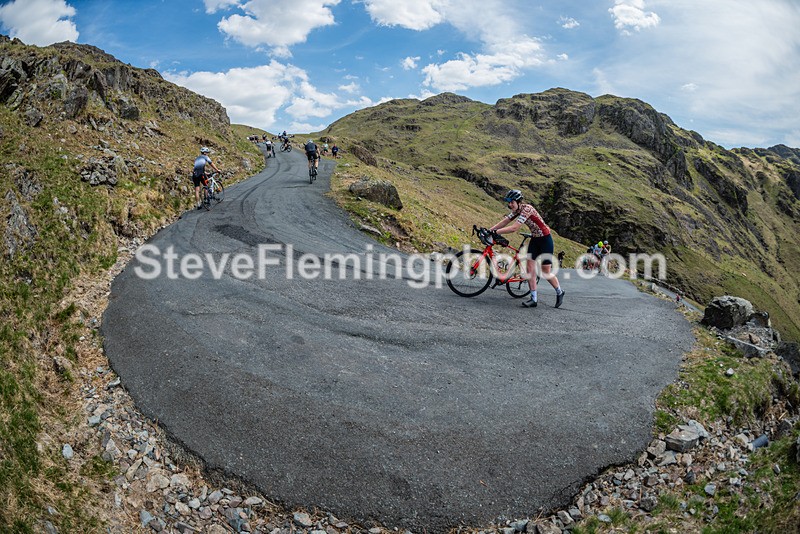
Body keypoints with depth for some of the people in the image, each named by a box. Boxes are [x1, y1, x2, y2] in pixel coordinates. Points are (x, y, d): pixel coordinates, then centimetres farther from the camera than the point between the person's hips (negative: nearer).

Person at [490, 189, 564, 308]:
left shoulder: (527, 209, -27)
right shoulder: (516, 210, -1)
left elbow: (513, 228, -33)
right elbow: (504, 222, -3)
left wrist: (495, 232, -32)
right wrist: (489, 230, -14)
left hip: (545, 240, -8)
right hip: (534, 239, 8)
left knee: (545, 272, 0)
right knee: (530, 268, -1)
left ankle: (560, 292, 25)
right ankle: (534, 299, 4)